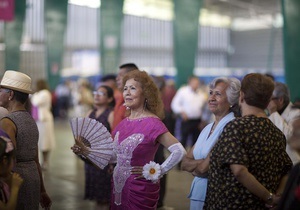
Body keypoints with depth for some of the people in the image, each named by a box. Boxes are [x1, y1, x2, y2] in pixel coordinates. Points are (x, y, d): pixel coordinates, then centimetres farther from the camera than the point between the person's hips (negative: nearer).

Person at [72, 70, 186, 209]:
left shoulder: (152, 123, -15)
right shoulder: (124, 123, 6)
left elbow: (179, 151, -21)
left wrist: (156, 173, -17)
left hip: (140, 189, -7)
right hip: (118, 187, 7)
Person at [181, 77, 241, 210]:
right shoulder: (208, 128, 10)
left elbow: (203, 168, -20)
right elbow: (184, 163, 6)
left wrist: (197, 165, 1)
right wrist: (203, 162, -13)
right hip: (197, 192, 7)